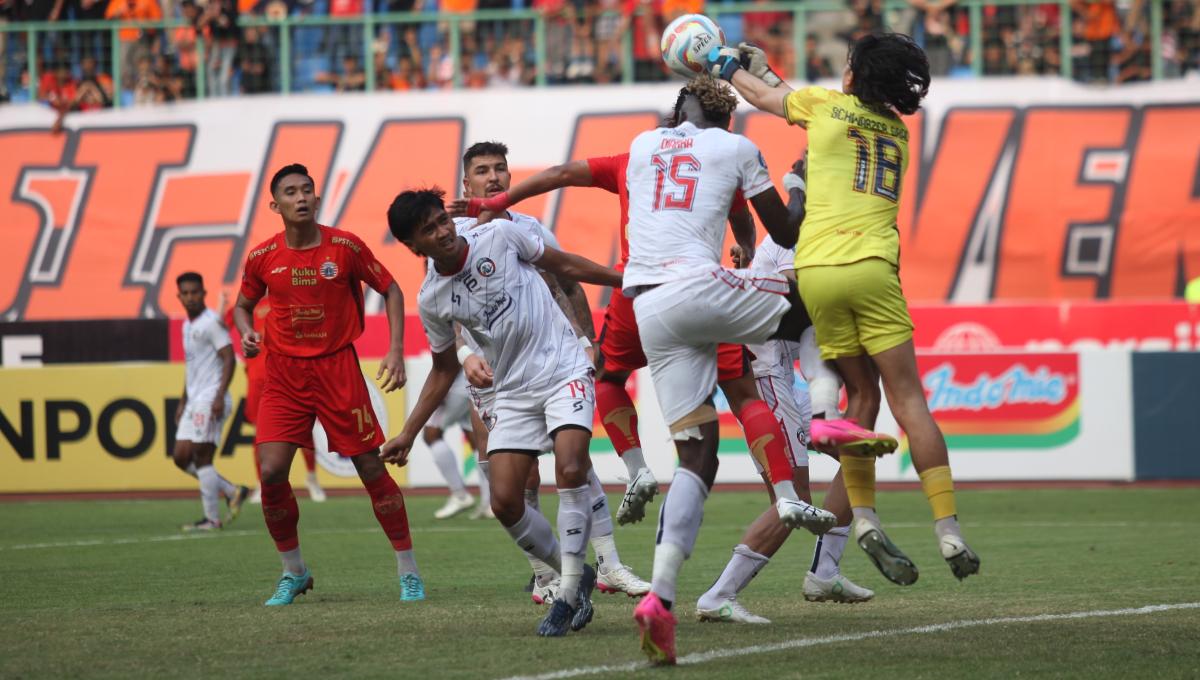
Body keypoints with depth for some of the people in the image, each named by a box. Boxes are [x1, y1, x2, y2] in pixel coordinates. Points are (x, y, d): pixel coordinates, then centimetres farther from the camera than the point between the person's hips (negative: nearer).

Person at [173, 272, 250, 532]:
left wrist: (220, 396, -24)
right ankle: (232, 492, 11)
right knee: (182, 457, 4)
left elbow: (229, 358, -16)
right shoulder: (188, 325, 19)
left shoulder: (211, 322, -9)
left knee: (202, 458, -11)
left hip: (210, 400, -9)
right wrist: (183, 402, 25)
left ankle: (212, 519, -7)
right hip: (194, 401, 9)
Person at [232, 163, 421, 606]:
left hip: (337, 367, -2)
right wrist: (246, 334, -7)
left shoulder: (345, 247, -7)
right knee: (271, 472, -11)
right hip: (284, 373, 2)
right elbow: (243, 305, 16)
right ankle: (293, 573, 9)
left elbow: (391, 291, 4)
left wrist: (395, 351, -5)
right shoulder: (262, 258, -2)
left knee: (371, 467, -1)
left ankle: (409, 572, 11)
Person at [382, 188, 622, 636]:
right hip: (513, 393, 3)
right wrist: (408, 435, 11)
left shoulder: (501, 235, -7)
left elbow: (564, 265, 8)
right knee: (504, 501, -8)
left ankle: (569, 593, -14)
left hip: (564, 370, -3)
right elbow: (445, 370, 14)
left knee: (570, 470, -24)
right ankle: (575, 576, 15)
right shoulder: (432, 300, 0)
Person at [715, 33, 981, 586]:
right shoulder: (898, 131, 19)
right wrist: (769, 74, 44)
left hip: (815, 271, 0)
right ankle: (948, 531, -10)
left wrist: (729, 67, 47)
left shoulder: (825, 104, 10)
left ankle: (864, 519, 0)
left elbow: (761, 96, 28)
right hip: (871, 270, 0)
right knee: (908, 400, -2)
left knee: (862, 396, 12)